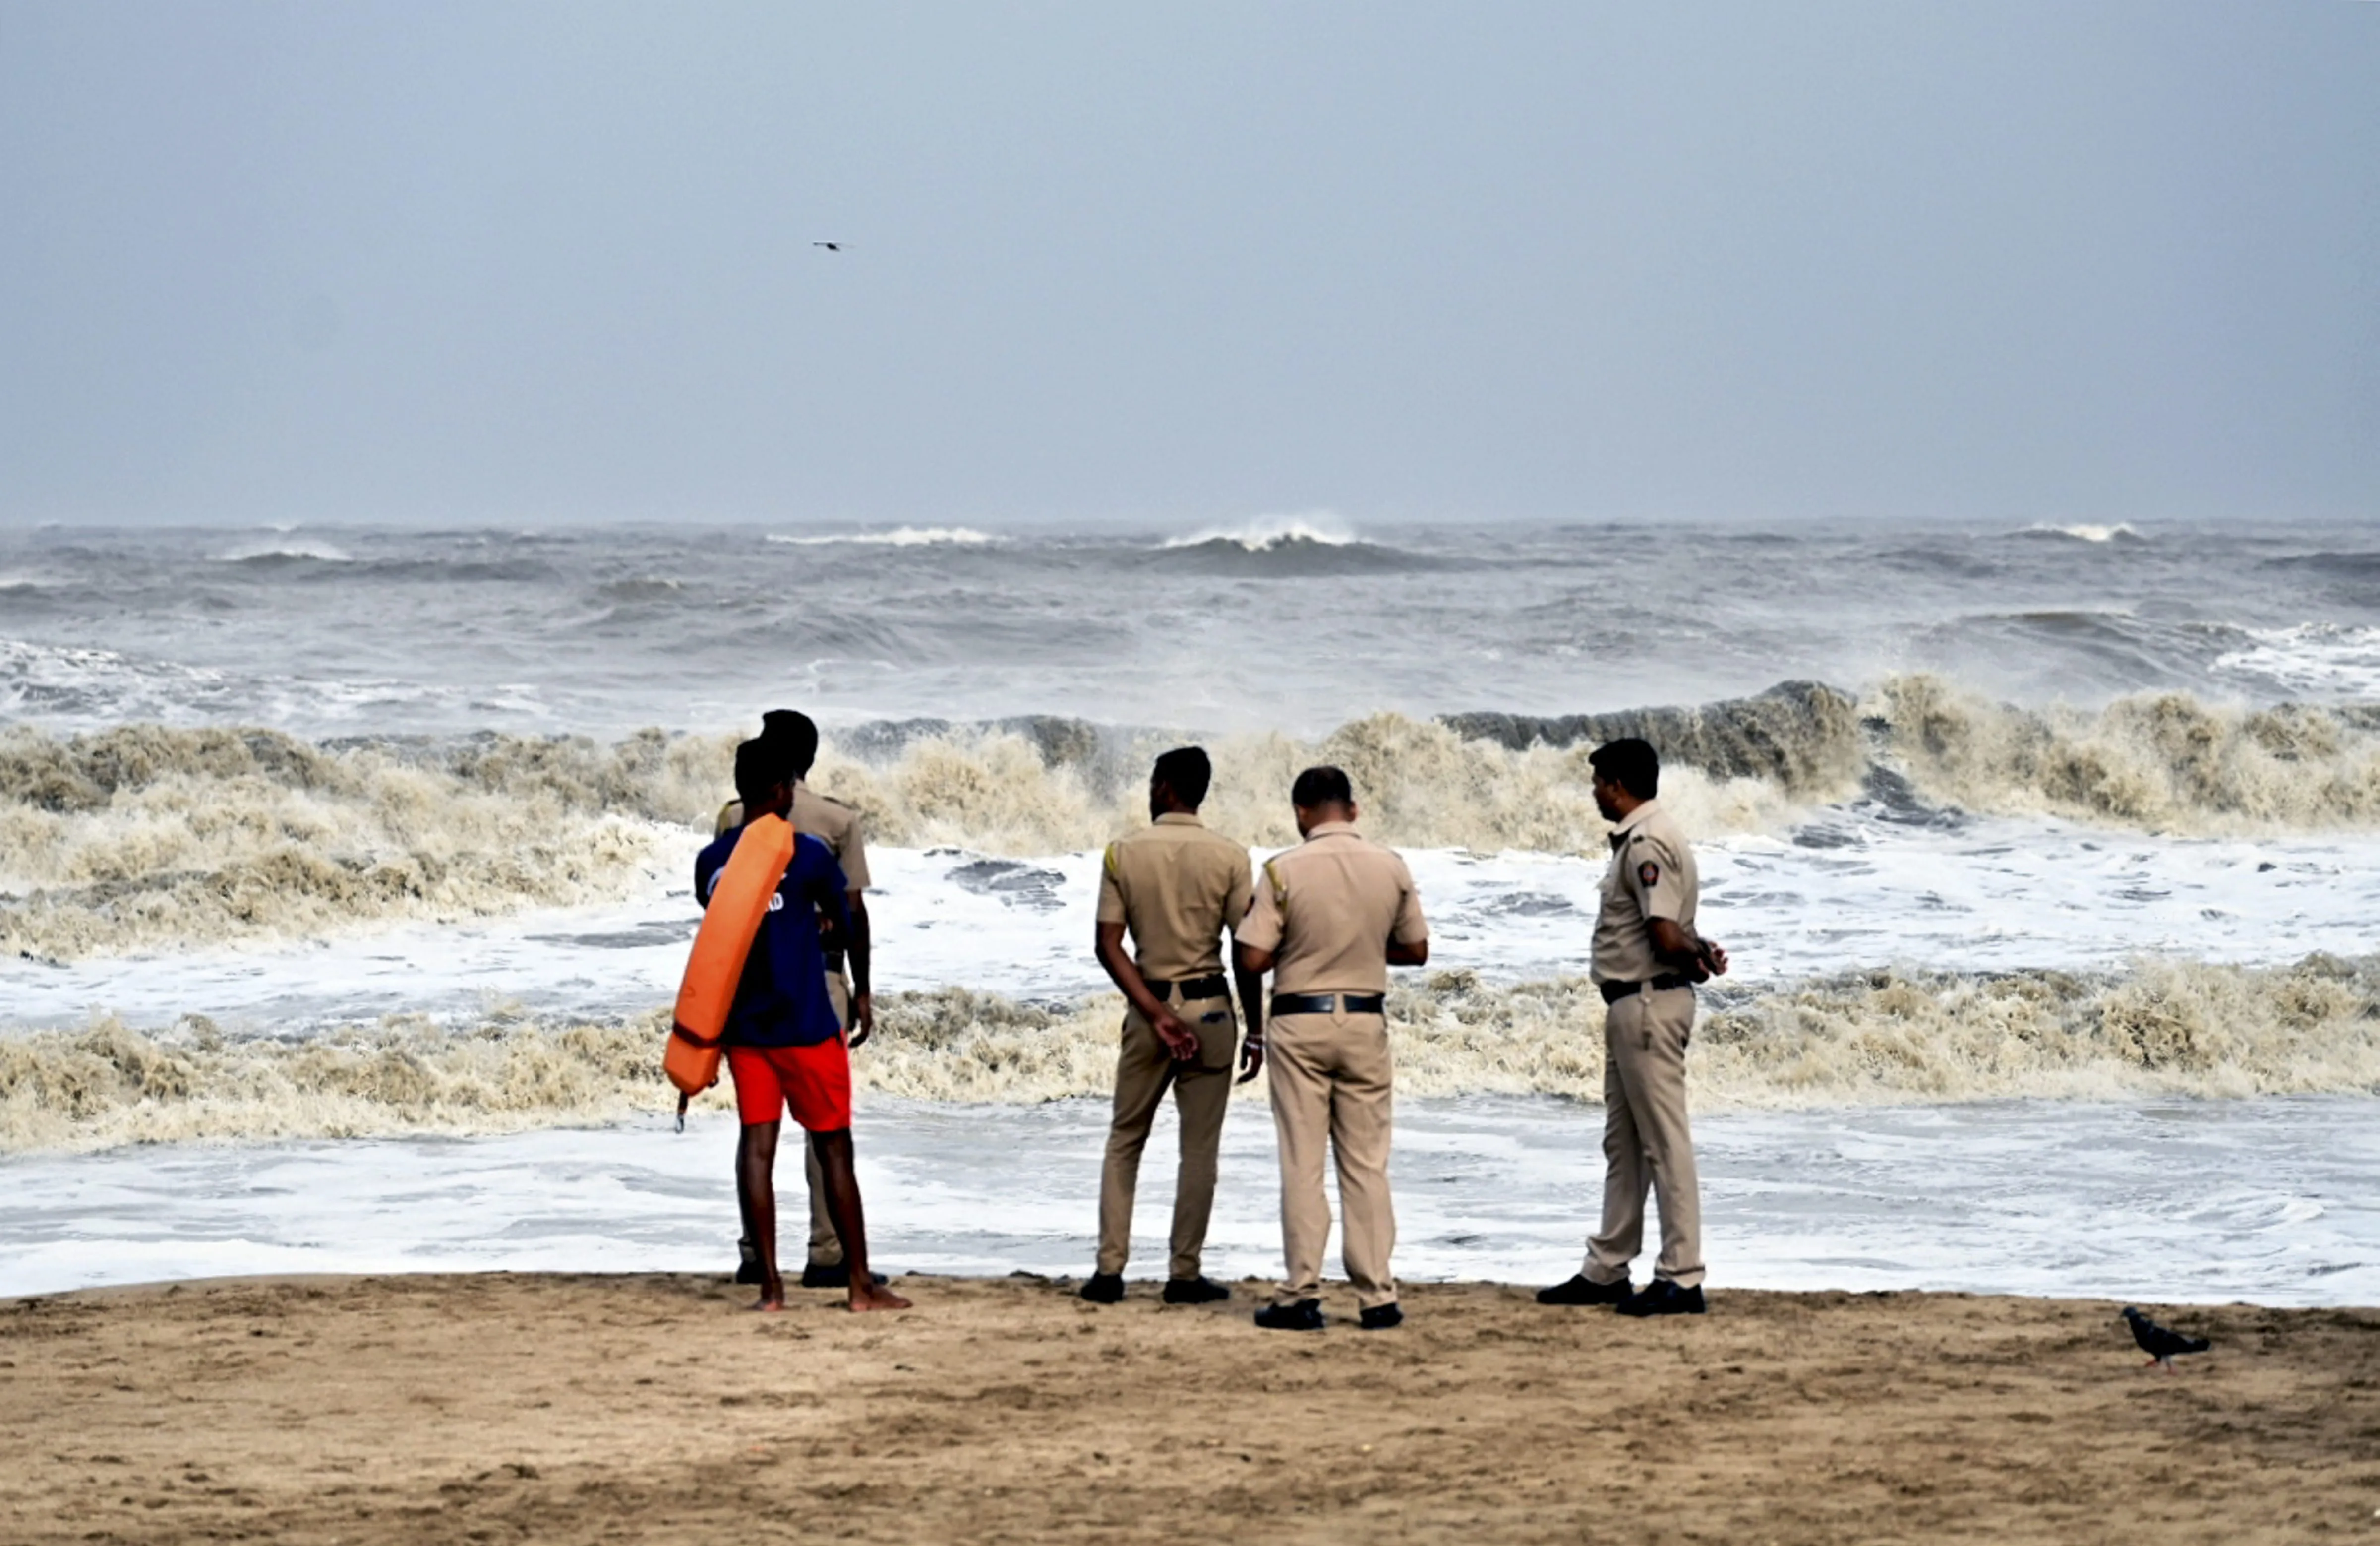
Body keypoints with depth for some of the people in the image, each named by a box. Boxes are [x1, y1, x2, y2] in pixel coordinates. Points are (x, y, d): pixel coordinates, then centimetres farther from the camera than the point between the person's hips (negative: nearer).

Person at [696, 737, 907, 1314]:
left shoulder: (712, 861, 3)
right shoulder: (806, 855, -10)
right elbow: (846, 920, 5)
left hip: (742, 1025, 4)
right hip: (805, 1024, -4)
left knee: (757, 1143, 3)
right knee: (833, 1147, 4)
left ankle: (770, 1286, -2)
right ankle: (861, 1284, 8)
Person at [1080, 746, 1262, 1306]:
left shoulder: (1123, 854, -2)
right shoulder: (1229, 858, -5)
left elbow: (1107, 945, -7)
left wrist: (1156, 1014, -9)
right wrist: (1255, 1031, 1)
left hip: (1148, 1005, 1)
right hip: (1210, 1008, -1)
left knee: (1125, 1141, 11)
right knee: (1199, 1150, 4)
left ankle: (1110, 1269, 5)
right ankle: (1184, 1275, 4)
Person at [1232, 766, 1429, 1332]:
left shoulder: (1284, 871, -11)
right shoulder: (1391, 868, -1)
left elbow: (1253, 959, -13)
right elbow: (1415, 950, 9)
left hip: (1300, 1022, -3)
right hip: (1366, 1022, 3)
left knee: (1302, 1163, 2)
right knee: (1366, 1163, 8)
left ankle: (1302, 1296, 1)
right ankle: (1377, 1296, 6)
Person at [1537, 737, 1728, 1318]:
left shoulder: (1646, 845, -17)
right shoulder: (1636, 840, 17)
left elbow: (1666, 938, -23)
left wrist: (1695, 957, -4)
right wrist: (1700, 953, -1)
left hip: (1648, 1004, -11)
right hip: (1632, 1006, 11)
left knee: (1664, 1143, -8)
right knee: (1622, 1142, 16)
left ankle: (1681, 1279, -7)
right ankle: (1606, 1271, 23)